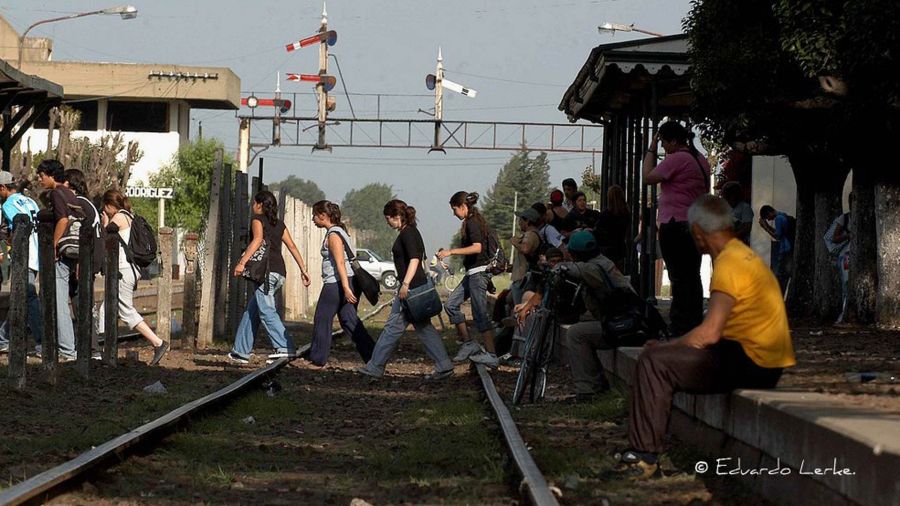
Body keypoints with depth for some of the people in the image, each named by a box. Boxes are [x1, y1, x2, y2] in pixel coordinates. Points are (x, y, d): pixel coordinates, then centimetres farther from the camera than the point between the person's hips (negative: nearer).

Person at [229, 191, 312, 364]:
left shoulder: (258, 219, 3)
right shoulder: (279, 224, 24)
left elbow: (258, 240, -15)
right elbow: (292, 247, 18)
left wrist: (242, 262, -23)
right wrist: (303, 270, 17)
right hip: (280, 272, 8)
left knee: (266, 310, -12)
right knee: (251, 311, 13)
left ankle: (285, 347, -24)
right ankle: (241, 350, 14)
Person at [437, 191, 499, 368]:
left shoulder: (472, 223, -13)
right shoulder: (472, 222, 16)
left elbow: (477, 247, -26)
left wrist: (452, 251, -23)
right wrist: (451, 252, 24)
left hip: (479, 271, -10)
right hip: (473, 272, 10)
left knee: (480, 313, -8)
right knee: (451, 304, 9)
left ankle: (491, 354, -7)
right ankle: (468, 344, 10)